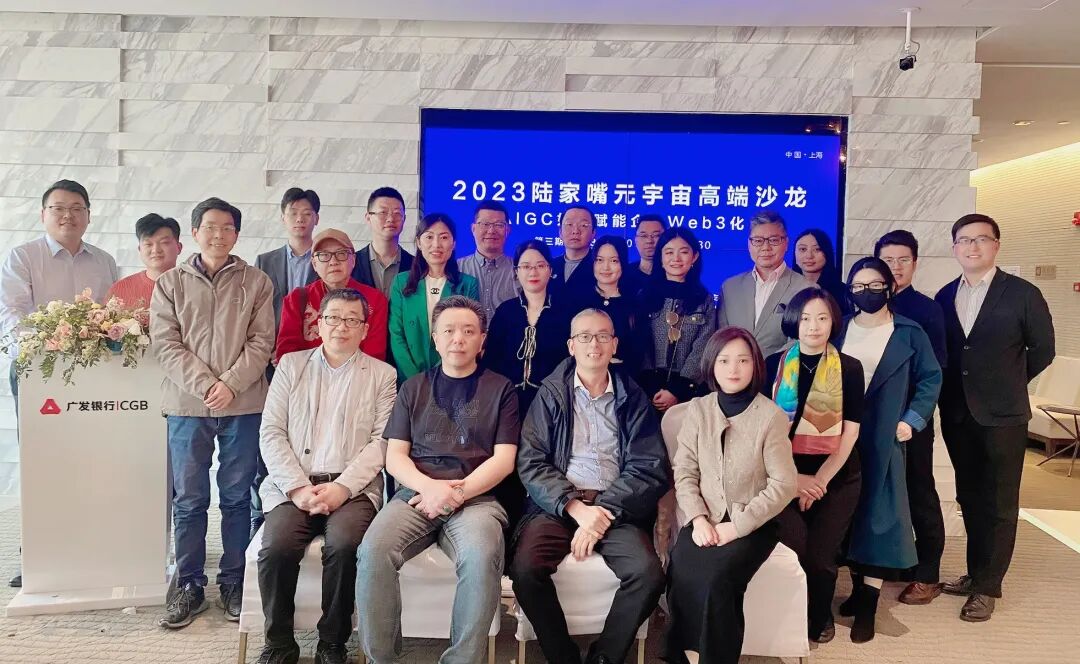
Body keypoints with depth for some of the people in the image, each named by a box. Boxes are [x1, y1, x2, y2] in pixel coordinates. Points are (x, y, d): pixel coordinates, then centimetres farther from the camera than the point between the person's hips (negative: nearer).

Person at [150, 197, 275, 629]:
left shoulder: (256, 282, 7)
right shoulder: (169, 283, 9)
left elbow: (261, 342, 0)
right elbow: (166, 344, 0)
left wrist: (231, 384, -13)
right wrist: (205, 385, -12)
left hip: (244, 405, -1)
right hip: (187, 404, 1)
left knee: (237, 496, 6)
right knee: (188, 499, 6)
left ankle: (234, 582, 18)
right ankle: (189, 585, 18)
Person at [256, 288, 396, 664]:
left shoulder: (382, 374, 9)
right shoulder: (291, 365, 14)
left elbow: (383, 440, 0)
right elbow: (271, 433, 6)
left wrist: (342, 486, -14)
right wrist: (298, 487, -8)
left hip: (353, 487, -1)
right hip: (294, 485, 2)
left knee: (344, 544, -30)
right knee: (277, 547, -26)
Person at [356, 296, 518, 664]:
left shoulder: (500, 389, 11)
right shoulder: (414, 388, 18)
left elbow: (504, 460, 3)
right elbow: (394, 457, 11)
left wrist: (457, 492, -12)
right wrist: (430, 486, -10)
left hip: (476, 497, -2)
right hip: (416, 493, 2)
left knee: (481, 558, -35)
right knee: (373, 551, -28)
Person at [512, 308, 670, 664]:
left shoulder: (633, 398, 10)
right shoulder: (550, 394, 9)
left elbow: (651, 469, 1)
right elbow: (531, 462, 0)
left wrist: (603, 510, -13)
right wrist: (576, 507, -14)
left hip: (617, 508, 1)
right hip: (557, 504, 0)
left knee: (648, 574, -26)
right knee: (525, 568, -27)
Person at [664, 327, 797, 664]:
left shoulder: (771, 416, -6)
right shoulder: (697, 409, 4)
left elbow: (783, 485, -8)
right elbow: (684, 472, 3)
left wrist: (737, 526, -14)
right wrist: (698, 519, -12)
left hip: (752, 523, -2)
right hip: (706, 519, 2)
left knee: (717, 579, -28)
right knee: (682, 575, -26)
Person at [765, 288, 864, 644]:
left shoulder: (849, 368, -1)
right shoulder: (774, 364, -1)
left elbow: (849, 433, -3)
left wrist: (818, 481, -11)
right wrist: (793, 478, -11)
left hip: (837, 478, 0)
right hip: (786, 476, 0)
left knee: (820, 557, 0)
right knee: (795, 550, -16)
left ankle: (820, 617, 30)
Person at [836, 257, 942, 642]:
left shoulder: (909, 333, 0)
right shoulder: (840, 329, 7)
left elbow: (931, 378, 2)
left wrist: (912, 420, -8)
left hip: (883, 439, -3)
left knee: (878, 512, -3)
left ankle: (868, 606, 2)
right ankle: (858, 588, 23)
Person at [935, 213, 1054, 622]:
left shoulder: (1023, 294, -7)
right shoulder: (945, 296, 5)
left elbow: (1042, 351, 1)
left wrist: (1007, 385, 7)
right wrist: (955, 390, 7)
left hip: (1003, 416, -4)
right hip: (957, 415, 4)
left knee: (999, 504, 4)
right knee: (970, 499, 14)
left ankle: (987, 587, 14)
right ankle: (976, 573, 27)